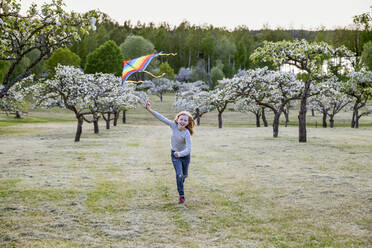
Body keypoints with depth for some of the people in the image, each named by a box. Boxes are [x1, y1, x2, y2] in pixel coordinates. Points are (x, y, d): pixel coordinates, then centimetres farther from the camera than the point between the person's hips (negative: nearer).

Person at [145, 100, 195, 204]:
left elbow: (188, 149, -38)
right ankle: (181, 196, 3)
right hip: (174, 153, 1)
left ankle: (182, 177, 59)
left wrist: (180, 154, -56)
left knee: (184, 175, 20)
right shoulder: (173, 125, -20)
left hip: (184, 155, -1)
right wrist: (149, 109, -22)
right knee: (178, 174, -11)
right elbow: (162, 118, -18)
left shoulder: (186, 133, -30)